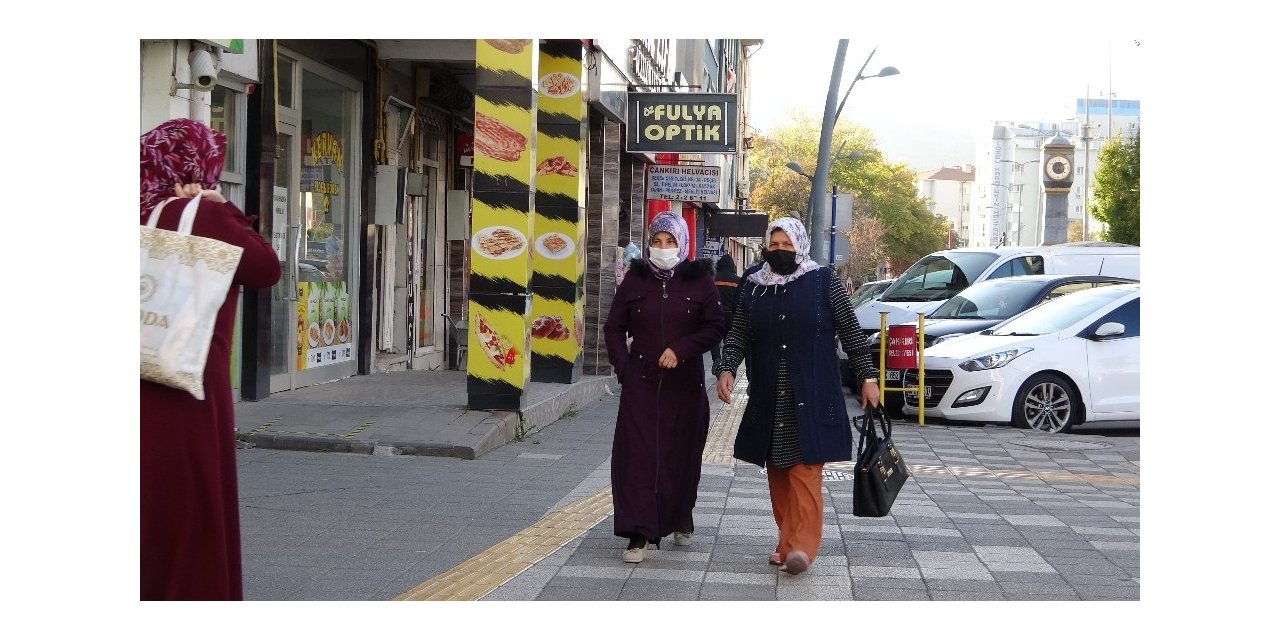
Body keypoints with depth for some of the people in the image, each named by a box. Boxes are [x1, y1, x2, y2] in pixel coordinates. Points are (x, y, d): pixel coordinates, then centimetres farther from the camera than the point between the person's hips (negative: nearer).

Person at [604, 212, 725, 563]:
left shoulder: (698, 280, 1)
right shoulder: (635, 279, 5)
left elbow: (716, 326, -3)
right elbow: (614, 328, 9)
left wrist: (681, 350, -15)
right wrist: (623, 369, -1)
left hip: (684, 383, 0)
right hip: (641, 384, 0)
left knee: (682, 452, 8)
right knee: (638, 453, -8)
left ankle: (681, 520, 31)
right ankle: (639, 534, -9)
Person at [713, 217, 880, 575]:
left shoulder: (822, 282, 1)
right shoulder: (753, 288, 10)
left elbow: (851, 332, 4)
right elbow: (737, 336, 9)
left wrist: (868, 377, 1)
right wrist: (727, 369, -9)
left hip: (811, 398, -4)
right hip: (768, 400, 4)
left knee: (805, 470, -11)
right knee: (777, 473, 7)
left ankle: (802, 545, -17)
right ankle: (788, 542, 15)